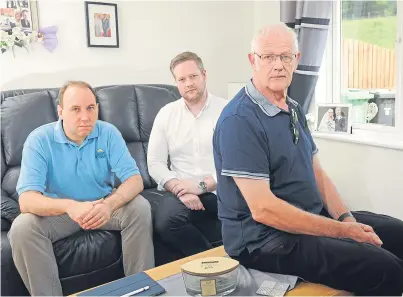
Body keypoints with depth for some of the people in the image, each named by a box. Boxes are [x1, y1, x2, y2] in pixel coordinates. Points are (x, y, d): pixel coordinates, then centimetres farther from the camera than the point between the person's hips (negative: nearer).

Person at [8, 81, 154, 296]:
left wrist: (110, 204, -41)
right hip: (58, 211, -1)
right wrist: (69, 206, -48)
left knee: (140, 208, -24)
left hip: (102, 205, 2)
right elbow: (26, 199, -27)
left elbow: (135, 180, -18)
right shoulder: (39, 139, -18)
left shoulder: (108, 133, -12)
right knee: (21, 229, -29)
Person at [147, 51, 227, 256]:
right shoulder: (166, 113, 9)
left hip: (222, 189, -1)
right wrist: (181, 189, -13)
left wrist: (203, 185, -16)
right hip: (181, 190, 2)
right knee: (165, 222, -29)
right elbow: (155, 162, 4)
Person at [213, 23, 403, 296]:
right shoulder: (239, 120, -19)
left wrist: (347, 219, -4)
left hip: (314, 218, 9)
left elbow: (317, 173, 13)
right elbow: (262, 209, -24)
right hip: (266, 239, -9)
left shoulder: (294, 109, 12)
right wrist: (342, 231, -19)